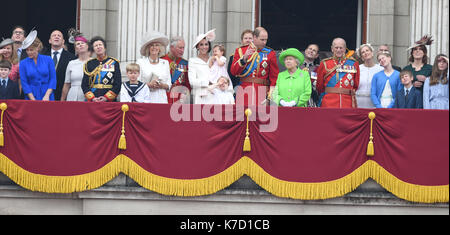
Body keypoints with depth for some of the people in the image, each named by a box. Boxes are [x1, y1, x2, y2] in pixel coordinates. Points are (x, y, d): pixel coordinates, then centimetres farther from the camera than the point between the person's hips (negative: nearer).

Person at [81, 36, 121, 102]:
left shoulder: (114, 63, 5)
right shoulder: (89, 64, 10)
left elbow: (118, 84, 0)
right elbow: (84, 84, 6)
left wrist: (106, 97, -11)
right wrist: (92, 98, -9)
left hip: (109, 101, -1)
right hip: (92, 101, 1)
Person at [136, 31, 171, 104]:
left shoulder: (165, 63, 15)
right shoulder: (140, 62, 6)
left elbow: (169, 85, 14)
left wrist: (162, 85, -6)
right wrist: (149, 84, -13)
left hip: (161, 99, 2)